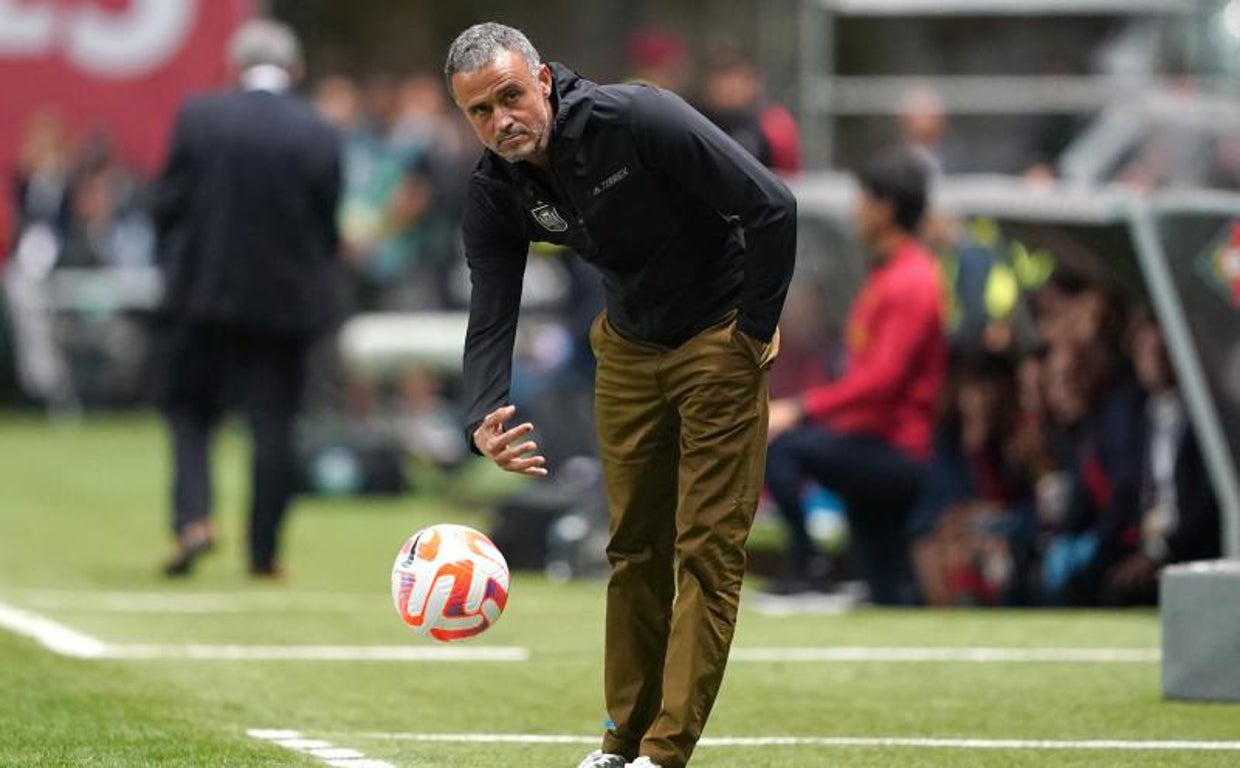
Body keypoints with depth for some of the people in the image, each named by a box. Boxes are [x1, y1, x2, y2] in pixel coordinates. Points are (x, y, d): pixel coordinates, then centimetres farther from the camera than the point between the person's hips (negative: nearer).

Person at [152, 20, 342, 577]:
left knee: (188, 411, 11)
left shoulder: (199, 118, -6)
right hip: (285, 300, 1)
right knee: (274, 427, 7)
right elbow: (328, 224, 0)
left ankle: (192, 517, -8)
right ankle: (263, 550, 9)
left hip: (204, 295, -1)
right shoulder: (319, 135, -5)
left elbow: (168, 204, -3)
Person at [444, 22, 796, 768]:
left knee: (708, 548, -6)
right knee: (635, 546, 12)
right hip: (628, 347, 6)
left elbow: (772, 206, -27)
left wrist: (755, 331, -19)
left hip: (719, 338, -6)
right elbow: (491, 318, -14)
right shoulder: (496, 192, -11)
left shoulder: (638, 119, -28)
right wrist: (484, 421, -32)